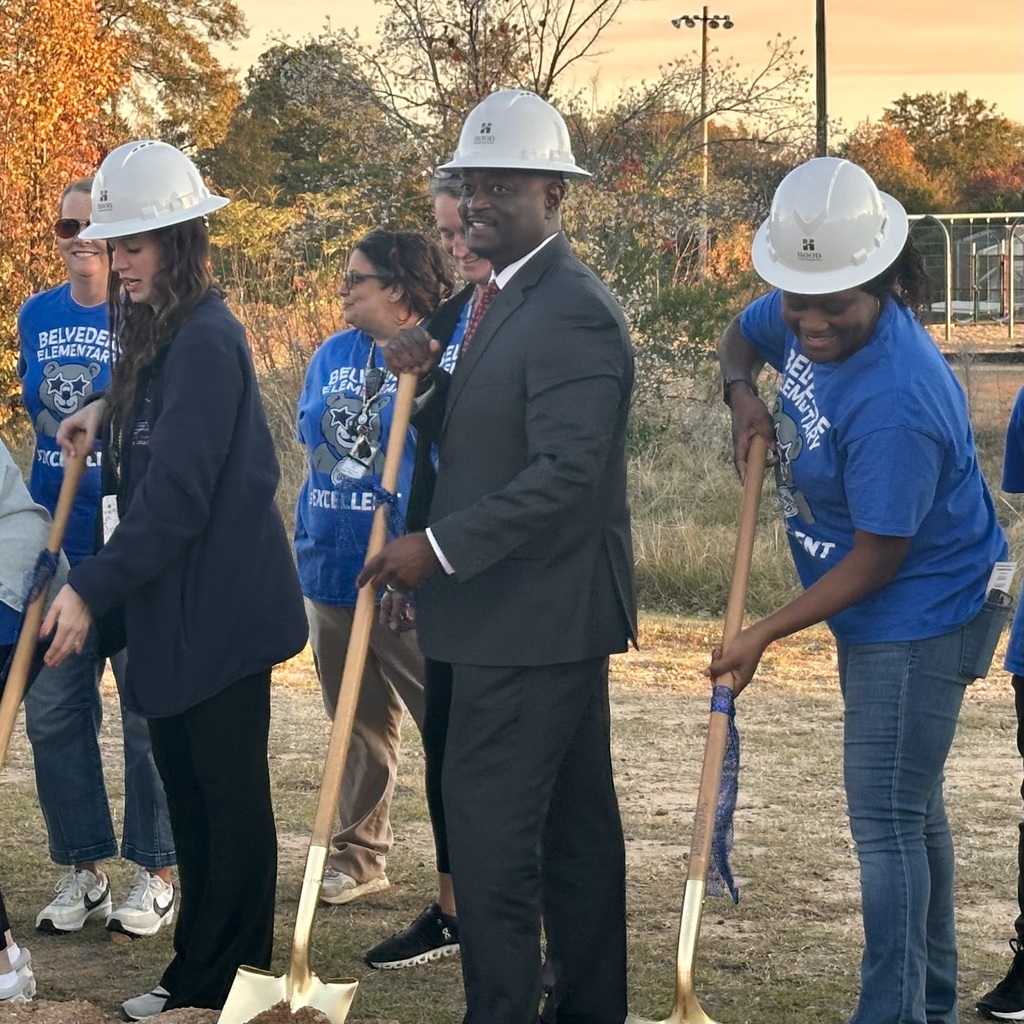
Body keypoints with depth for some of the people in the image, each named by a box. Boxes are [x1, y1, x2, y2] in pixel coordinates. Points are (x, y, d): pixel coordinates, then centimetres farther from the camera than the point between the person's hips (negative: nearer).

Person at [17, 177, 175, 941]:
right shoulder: (36, 317, 9)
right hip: (57, 548, 5)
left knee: (149, 712, 1)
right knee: (53, 711, 7)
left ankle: (157, 873, 12)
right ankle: (83, 868, 18)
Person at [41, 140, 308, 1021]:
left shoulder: (206, 342, -18)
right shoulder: (163, 336, 12)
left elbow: (177, 493, -24)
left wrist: (94, 589, -24)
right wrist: (107, 416, 11)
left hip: (221, 608, -9)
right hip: (176, 608, 9)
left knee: (228, 793, 0)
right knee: (188, 787, 13)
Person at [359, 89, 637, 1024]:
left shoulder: (574, 314, -17)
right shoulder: (505, 299, 15)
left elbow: (568, 471, -24)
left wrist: (440, 549, -22)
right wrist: (429, 378, 2)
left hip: (534, 618, -10)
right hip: (545, 612, 10)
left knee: (489, 828, -8)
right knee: (575, 824, 15)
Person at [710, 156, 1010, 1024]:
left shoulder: (896, 403, -33)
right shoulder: (803, 317, -7)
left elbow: (877, 559, -26)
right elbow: (742, 338, 17)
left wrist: (764, 636, -20)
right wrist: (743, 392, -6)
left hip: (921, 619, -10)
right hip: (882, 618, 10)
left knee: (887, 820, -9)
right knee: (910, 808, 20)